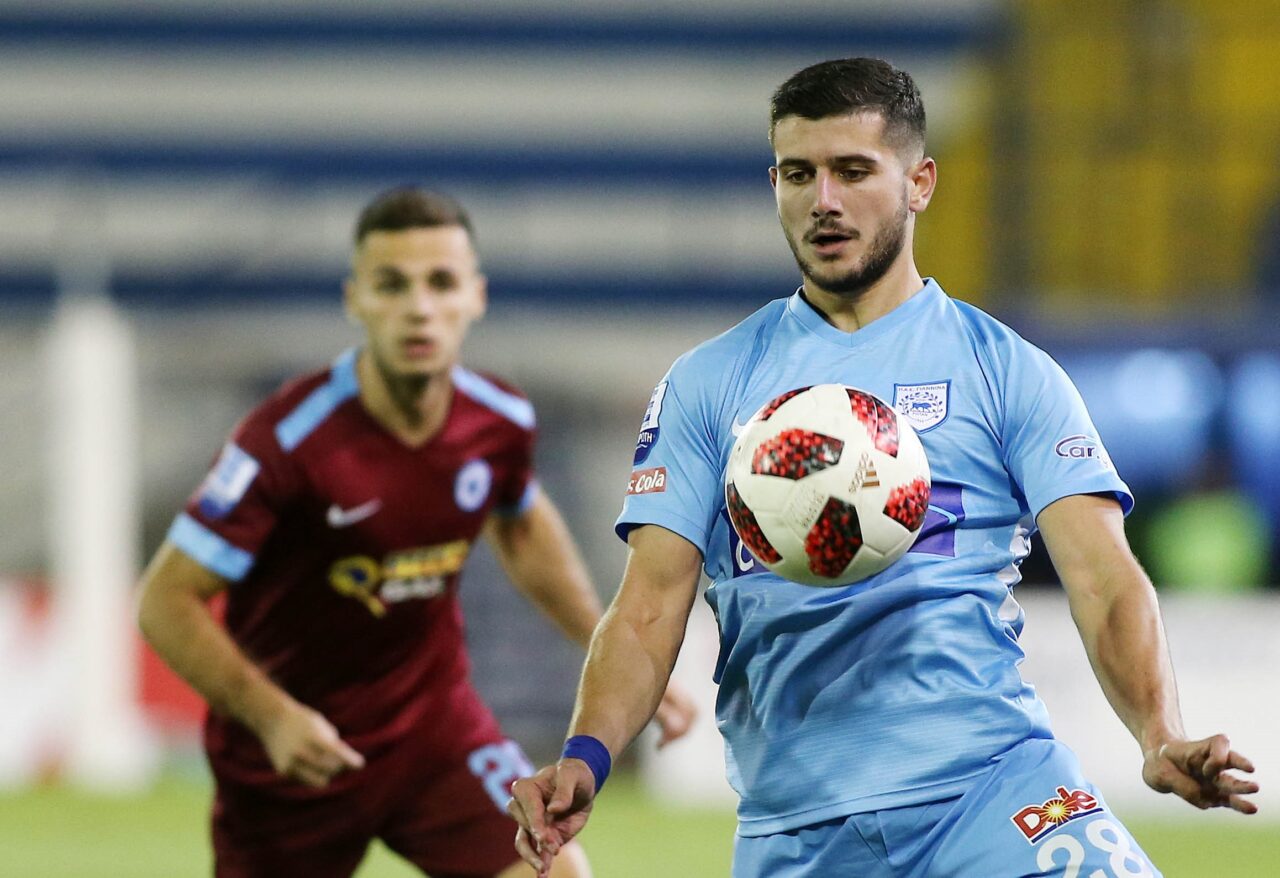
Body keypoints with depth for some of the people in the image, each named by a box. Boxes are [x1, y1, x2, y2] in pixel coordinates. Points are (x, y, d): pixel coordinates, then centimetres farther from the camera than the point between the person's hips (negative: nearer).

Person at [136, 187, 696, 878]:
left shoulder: (499, 420, -9)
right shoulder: (285, 441, -25)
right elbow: (166, 601, -21)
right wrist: (271, 715, -31)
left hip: (437, 722, 3)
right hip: (290, 759, -3)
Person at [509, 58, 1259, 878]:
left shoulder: (1009, 371, 8)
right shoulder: (705, 385, 13)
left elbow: (1104, 580, -2)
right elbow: (649, 610, 7)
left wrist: (1162, 740, -21)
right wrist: (586, 758, -12)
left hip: (995, 786, -2)